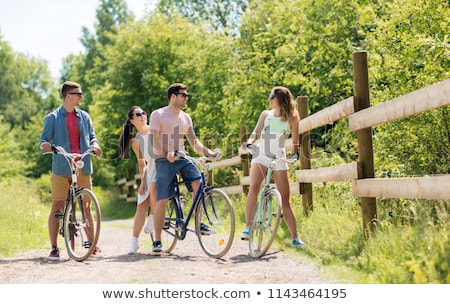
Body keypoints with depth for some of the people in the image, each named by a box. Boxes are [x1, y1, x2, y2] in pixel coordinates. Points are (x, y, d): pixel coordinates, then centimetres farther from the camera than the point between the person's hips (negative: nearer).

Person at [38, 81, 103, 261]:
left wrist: (94, 144, -9)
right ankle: (54, 248, 5)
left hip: (83, 168, 3)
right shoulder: (53, 118, 4)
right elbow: (43, 140, 1)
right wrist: (44, 145, -23)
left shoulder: (84, 116, 14)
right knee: (57, 207, -1)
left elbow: (92, 136, 14)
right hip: (61, 169, -3)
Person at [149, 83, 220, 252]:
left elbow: (193, 141, 16)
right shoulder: (158, 115, -1)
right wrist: (166, 154, -26)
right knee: (162, 200, -6)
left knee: (199, 184, -20)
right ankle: (157, 241, 3)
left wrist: (208, 152, 0)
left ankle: (200, 224, -9)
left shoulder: (185, 117, 17)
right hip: (164, 160, -5)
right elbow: (154, 140, -10)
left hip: (182, 158, 5)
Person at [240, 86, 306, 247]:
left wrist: (292, 154, -8)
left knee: (285, 200, -1)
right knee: (253, 187, -25)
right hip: (261, 156, 1)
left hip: (279, 160, -1)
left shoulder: (291, 118, 5)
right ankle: (247, 227, -24)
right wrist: (249, 142, -14)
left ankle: (295, 238, 3)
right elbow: (256, 133, 5)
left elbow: (295, 141, 8)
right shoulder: (266, 114, 11)